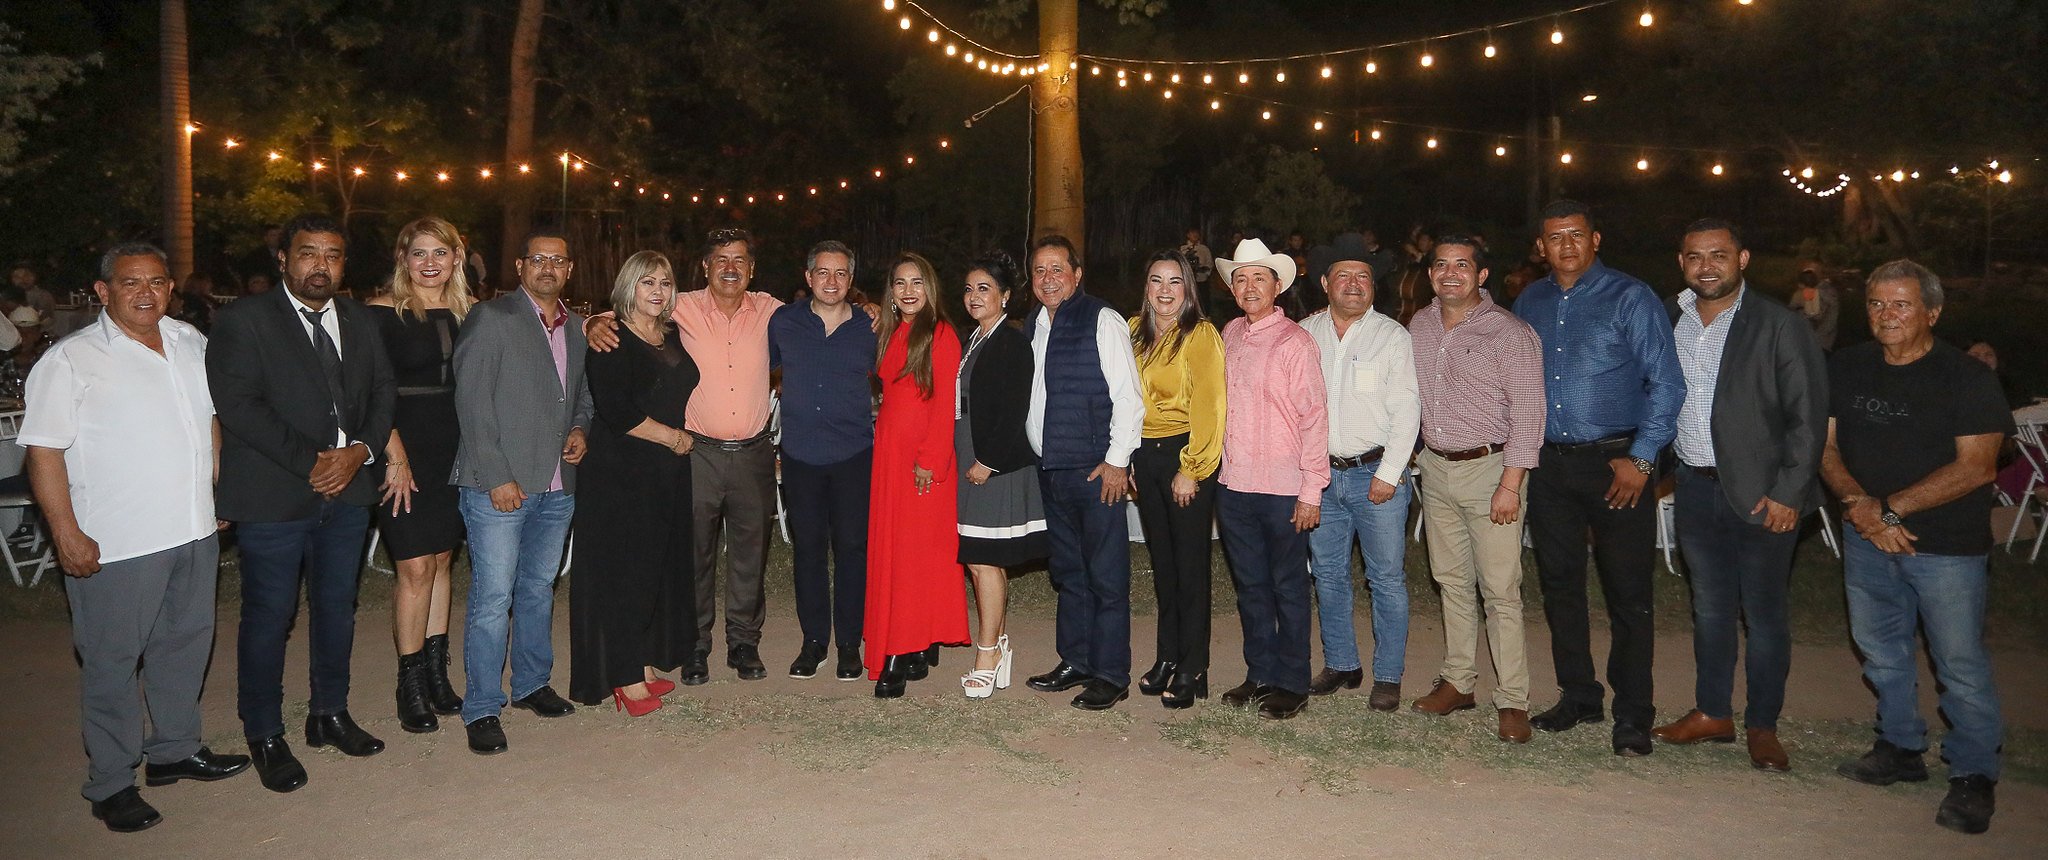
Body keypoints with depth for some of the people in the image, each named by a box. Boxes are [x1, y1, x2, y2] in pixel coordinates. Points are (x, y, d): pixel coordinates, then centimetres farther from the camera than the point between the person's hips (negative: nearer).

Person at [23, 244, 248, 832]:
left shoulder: (192, 343, 8)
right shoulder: (71, 360, -9)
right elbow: (44, 451, -11)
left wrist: (220, 491, 15)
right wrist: (67, 534, -16)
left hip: (193, 532, 6)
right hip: (114, 544, -6)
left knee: (185, 644, 17)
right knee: (111, 662, 5)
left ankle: (175, 750, 34)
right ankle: (111, 785, 18)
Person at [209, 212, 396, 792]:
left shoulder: (361, 322, 12)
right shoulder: (242, 322, -5)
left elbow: (384, 391, 8)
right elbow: (238, 405, -14)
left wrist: (360, 450, -9)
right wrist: (312, 461, -17)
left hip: (348, 489, 5)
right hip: (273, 497, -5)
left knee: (337, 607, 15)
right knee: (269, 615, 3)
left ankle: (329, 715, 31)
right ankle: (265, 736, 18)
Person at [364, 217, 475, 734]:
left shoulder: (467, 313, 9)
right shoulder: (383, 313, -6)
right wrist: (395, 456, -15)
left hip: (455, 450, 5)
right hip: (404, 450, -4)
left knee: (440, 561, 10)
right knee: (416, 567, -4)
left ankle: (436, 675, 19)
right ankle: (411, 686, 8)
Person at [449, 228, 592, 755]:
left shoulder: (576, 327, 14)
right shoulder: (490, 318, -5)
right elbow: (472, 403, -10)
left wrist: (580, 429, 4)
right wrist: (498, 477, -15)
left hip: (557, 484, 6)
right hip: (498, 485, -6)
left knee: (539, 588, 16)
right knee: (493, 597, -3)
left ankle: (531, 683, 30)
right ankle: (482, 708, 7)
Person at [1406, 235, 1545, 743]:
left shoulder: (1508, 333, -10)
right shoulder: (1419, 326, 9)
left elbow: (1528, 413, -13)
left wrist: (1510, 485, -17)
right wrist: (1406, 453, 13)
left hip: (1489, 468, -6)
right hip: (1435, 467, 6)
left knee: (1500, 590, -5)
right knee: (1451, 581, 13)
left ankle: (1512, 701, 3)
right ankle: (1458, 682, 24)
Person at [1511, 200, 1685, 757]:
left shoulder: (1630, 298, -4)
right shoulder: (1529, 304, 10)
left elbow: (1666, 382, -7)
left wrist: (1640, 459, -13)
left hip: (1616, 464, -5)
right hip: (1549, 465, 5)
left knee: (1628, 594, 0)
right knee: (1559, 584, 11)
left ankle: (1633, 715, 11)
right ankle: (1578, 696, 25)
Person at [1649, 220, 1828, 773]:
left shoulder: (1780, 327, -8)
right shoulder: (1669, 322, 5)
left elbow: (1808, 417, -9)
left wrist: (1787, 493, -14)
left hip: (1762, 495, -4)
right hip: (1696, 488, 4)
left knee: (1765, 616, 6)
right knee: (1709, 608, 15)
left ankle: (1762, 726, 20)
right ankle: (1712, 714, 27)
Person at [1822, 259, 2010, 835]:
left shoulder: (1966, 378, -10)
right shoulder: (1846, 369, 4)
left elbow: (1975, 467, -16)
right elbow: (1825, 446, 3)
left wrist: (1891, 507, -19)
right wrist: (1861, 504, -14)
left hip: (1947, 547, -5)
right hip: (1867, 539, 5)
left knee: (1960, 663, 0)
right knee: (1881, 650, 15)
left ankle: (1974, 777, 15)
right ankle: (1902, 750, 32)